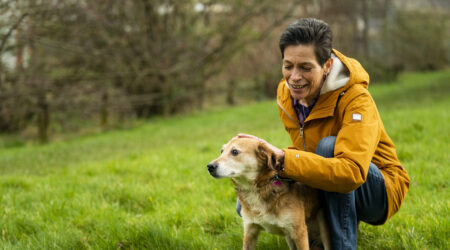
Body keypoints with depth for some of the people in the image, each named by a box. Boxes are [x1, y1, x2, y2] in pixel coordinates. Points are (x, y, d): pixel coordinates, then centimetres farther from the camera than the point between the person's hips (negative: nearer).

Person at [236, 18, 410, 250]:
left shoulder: (356, 99, -28)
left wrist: (283, 159, -48)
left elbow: (352, 172, -42)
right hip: (327, 185, 7)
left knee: (329, 146, -35)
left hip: (380, 191, -6)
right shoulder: (285, 92, -6)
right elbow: (303, 150, 2)